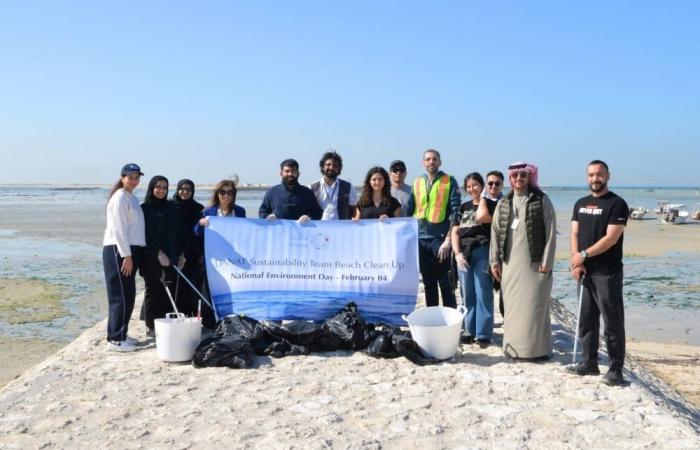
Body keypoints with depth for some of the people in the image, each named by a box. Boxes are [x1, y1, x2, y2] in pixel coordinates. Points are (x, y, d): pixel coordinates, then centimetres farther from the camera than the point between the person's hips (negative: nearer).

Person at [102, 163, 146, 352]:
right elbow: (118, 229, -17)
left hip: (129, 250, 9)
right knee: (120, 295, -7)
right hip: (118, 250, -9)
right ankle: (115, 339, -2)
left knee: (128, 295, 12)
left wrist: (131, 255, 14)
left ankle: (121, 334, 22)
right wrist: (126, 256, -19)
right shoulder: (120, 197, -11)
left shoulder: (132, 198, 17)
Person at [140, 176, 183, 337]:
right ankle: (151, 327, 6)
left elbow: (177, 231, 13)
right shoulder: (145, 208, -1)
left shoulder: (171, 207, 14)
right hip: (152, 258, -4)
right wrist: (158, 252, -16)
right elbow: (147, 233, -8)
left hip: (171, 257, 5)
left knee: (169, 291, 4)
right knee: (153, 290, -1)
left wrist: (181, 253, 6)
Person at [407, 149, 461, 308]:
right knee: (428, 281, 11)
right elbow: (410, 210, 15)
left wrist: (448, 240, -14)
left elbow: (455, 212, -7)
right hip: (421, 238, 5)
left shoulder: (449, 182, -1)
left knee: (444, 281, -2)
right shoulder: (418, 182, 13)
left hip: (440, 238, -5)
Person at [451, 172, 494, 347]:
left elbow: (482, 216, -16)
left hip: (482, 252, -5)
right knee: (467, 294, 8)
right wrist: (457, 253, -1)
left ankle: (483, 334, -1)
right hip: (464, 253, 5)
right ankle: (470, 330, 17)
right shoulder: (463, 207, 17)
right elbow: (455, 232, 10)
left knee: (483, 294, -5)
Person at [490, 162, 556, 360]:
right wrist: (495, 261, 4)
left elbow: (550, 232, -5)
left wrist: (546, 262, -10)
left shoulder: (542, 200, -1)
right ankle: (514, 348, 17)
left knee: (534, 307, -2)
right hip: (510, 264, 4)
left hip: (535, 263, -4)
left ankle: (537, 348, 8)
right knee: (512, 307, 7)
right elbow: (495, 232, 10)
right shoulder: (503, 203, 11)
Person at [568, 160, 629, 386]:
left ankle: (615, 369, 3)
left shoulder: (616, 204, -6)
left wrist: (584, 254, -14)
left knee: (613, 322, -3)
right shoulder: (581, 204, 14)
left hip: (607, 273, -6)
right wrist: (576, 261, -6)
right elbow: (575, 234, 9)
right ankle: (589, 363, 23)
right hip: (585, 272, 7)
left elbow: (611, 238, -14)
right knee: (586, 319, 12)